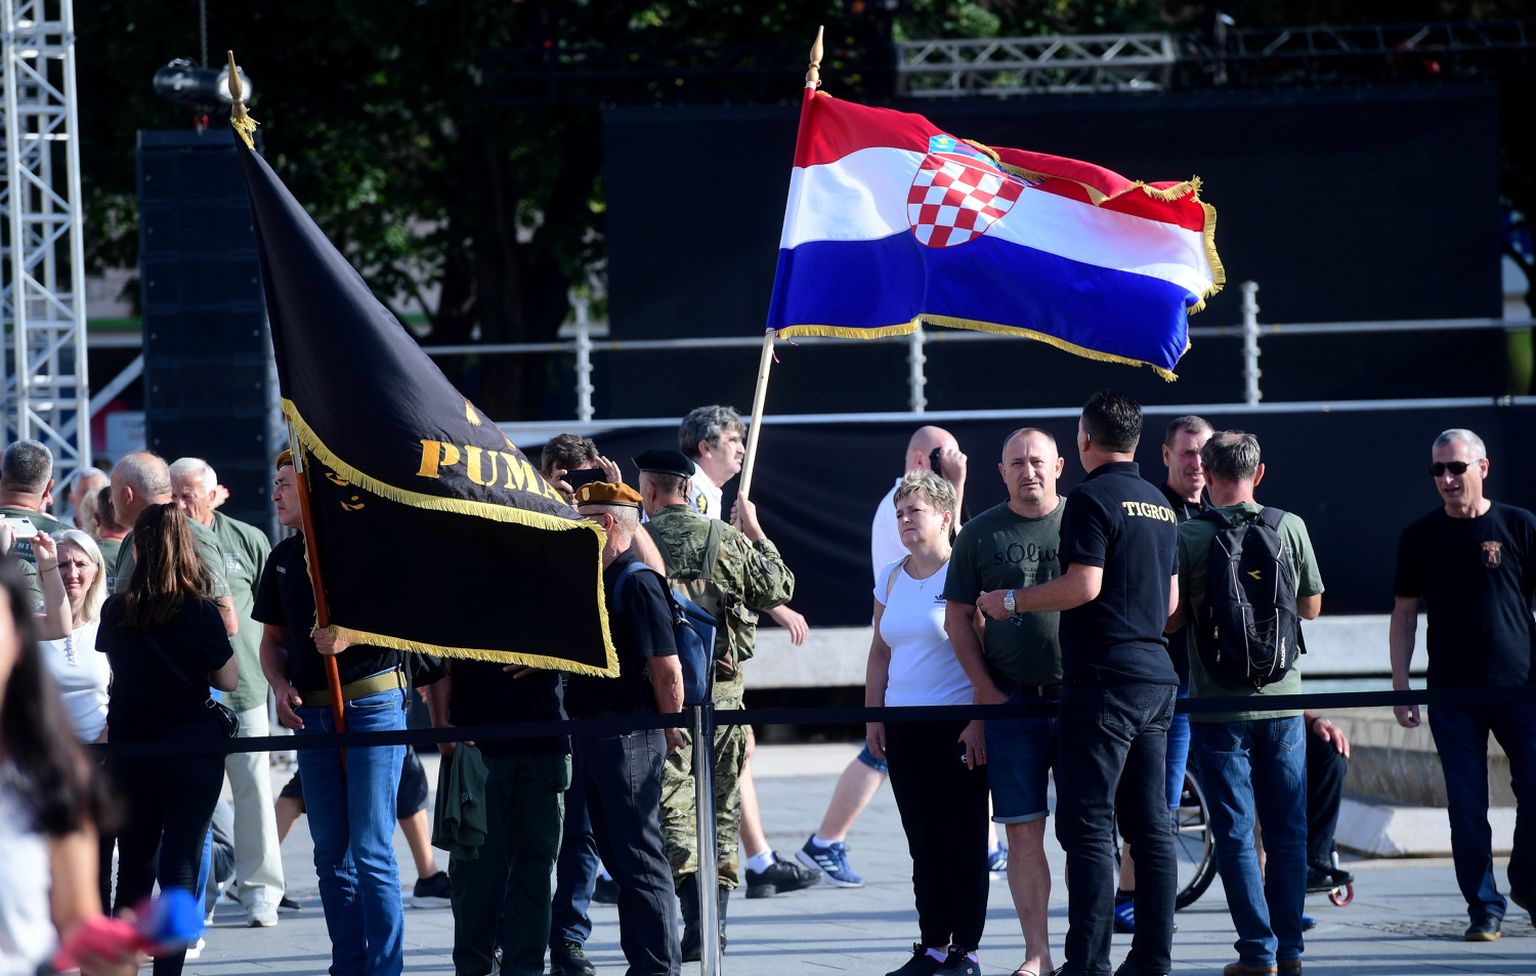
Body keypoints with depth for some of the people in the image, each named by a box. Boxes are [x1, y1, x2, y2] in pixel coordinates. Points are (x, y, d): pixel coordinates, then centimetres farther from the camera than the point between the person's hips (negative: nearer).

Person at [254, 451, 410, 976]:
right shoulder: (283, 557, 13)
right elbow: (273, 637, 20)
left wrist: (350, 637, -22)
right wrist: (281, 685, 1)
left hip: (373, 701, -7)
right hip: (311, 713, 7)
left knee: (370, 850, -9)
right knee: (331, 853, 8)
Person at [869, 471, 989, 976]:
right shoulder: (891, 580, 13)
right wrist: (873, 716, 11)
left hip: (956, 725, -6)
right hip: (903, 727, 6)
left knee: (963, 840, -3)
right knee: (923, 842, 8)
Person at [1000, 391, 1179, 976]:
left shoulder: (1092, 499, -9)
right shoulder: (1160, 505, 16)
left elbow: (1085, 584, -18)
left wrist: (1014, 601, -6)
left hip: (1103, 679, -8)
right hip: (1155, 675, 8)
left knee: (1087, 826, -8)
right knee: (1148, 824, 8)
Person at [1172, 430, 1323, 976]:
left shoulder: (1188, 537, -9)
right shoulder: (1290, 528, -2)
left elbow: (1174, 617, -5)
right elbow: (1311, 607, 8)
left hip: (1218, 705, -2)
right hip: (1281, 701, 2)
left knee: (1235, 832, 2)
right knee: (1287, 829, 12)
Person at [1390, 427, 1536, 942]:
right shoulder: (1421, 537, 6)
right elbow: (1404, 614, 10)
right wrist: (1400, 686, 4)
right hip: (1452, 692, 1)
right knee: (1467, 807, -1)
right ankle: (1483, 908, 6)